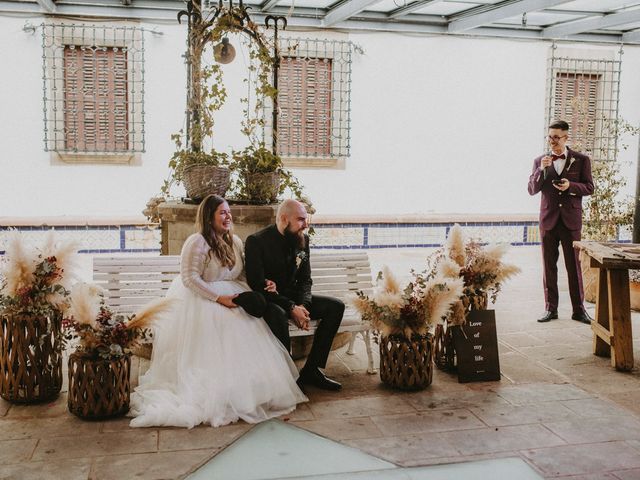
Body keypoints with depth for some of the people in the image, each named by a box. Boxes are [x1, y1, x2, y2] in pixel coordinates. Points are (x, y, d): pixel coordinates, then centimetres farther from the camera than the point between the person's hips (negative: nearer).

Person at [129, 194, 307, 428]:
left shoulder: (235, 242, 14)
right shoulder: (197, 242, -10)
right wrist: (219, 298, -23)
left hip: (231, 297, 7)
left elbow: (241, 275, 18)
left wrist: (261, 284, -2)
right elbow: (190, 279, -18)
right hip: (202, 301, -6)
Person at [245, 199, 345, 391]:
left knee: (336, 306, -8)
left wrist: (303, 306, -13)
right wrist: (291, 308, -26)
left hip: (293, 298, 7)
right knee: (278, 316, -39)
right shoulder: (256, 241, -16)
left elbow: (305, 279, 8)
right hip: (267, 301, -7)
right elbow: (257, 285, -21)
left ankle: (311, 370, -6)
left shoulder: (302, 240, 2)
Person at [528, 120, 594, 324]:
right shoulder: (540, 161, 7)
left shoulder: (581, 160, 3)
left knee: (574, 265, 1)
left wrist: (570, 186, -16)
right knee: (549, 266, 5)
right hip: (548, 220, 2)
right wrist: (541, 169, -14)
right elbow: (532, 190, 1)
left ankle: (579, 309, 10)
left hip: (571, 220, -1)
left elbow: (589, 187, 3)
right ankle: (551, 308, 13)